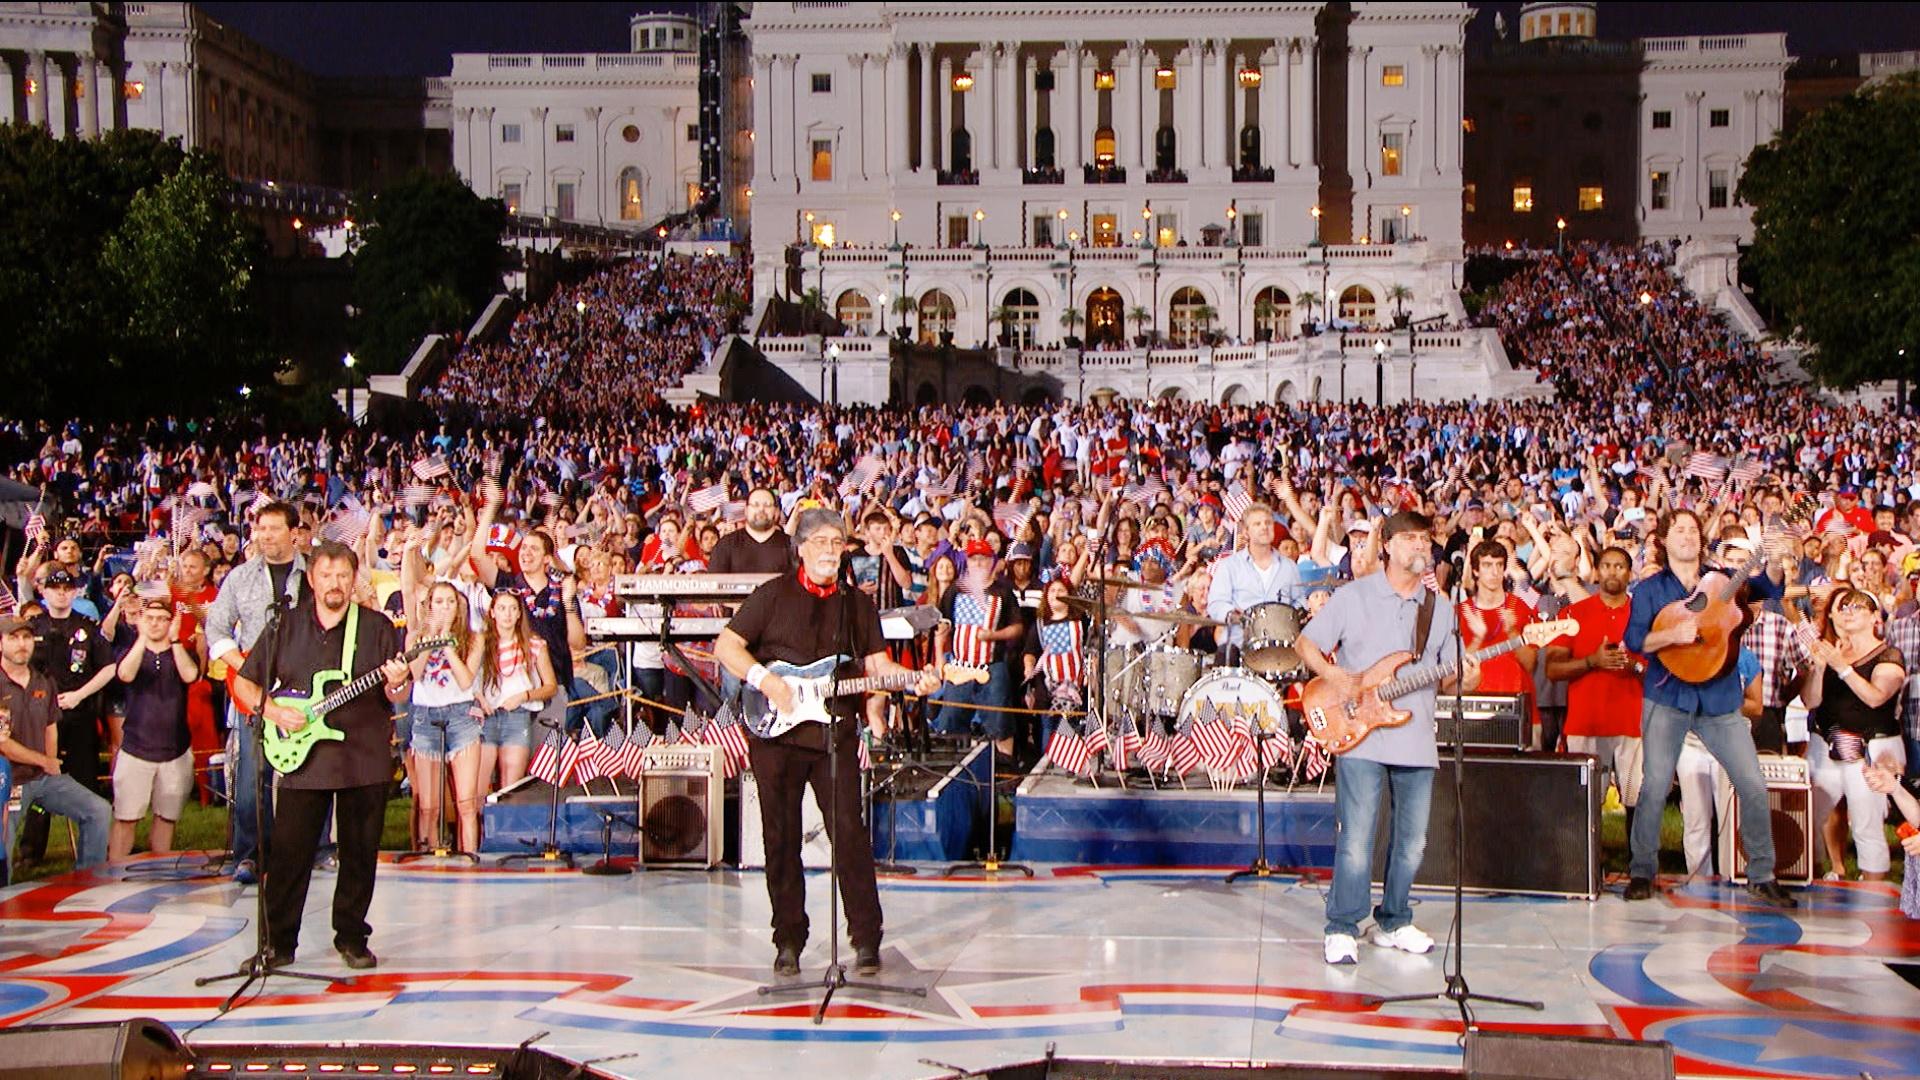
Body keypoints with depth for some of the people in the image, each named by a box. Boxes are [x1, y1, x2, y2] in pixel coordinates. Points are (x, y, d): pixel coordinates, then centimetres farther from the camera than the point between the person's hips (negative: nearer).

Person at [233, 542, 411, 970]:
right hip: (300, 757, 0)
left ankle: (351, 938, 18)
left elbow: (399, 696, 2)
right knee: (288, 854, 1)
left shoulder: (377, 627, 2)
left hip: (364, 760, 0)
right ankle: (278, 942, 12)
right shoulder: (286, 626, 6)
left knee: (360, 855, 6)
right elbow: (244, 682, 9)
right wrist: (274, 711, -8)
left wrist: (395, 685, -21)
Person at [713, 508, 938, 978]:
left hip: (836, 734, 1)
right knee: (782, 840, 4)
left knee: (849, 835, -5)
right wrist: (763, 679, -13)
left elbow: (876, 663, 10)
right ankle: (788, 942, 14)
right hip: (776, 732, -1)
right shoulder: (773, 595, 4)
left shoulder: (858, 604, 13)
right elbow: (726, 645, 2)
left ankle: (866, 940, 2)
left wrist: (912, 679, -9)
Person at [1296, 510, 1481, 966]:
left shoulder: (1439, 610, 14)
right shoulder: (1353, 596, 1)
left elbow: (1444, 677, 17)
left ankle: (1393, 922, 25)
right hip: (1360, 737, -5)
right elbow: (1306, 643, 4)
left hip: (1417, 741, 5)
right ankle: (1342, 930, 3)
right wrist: (1334, 676, -13)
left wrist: (1463, 680, -6)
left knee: (1412, 841, 9)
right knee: (1356, 839, -8)